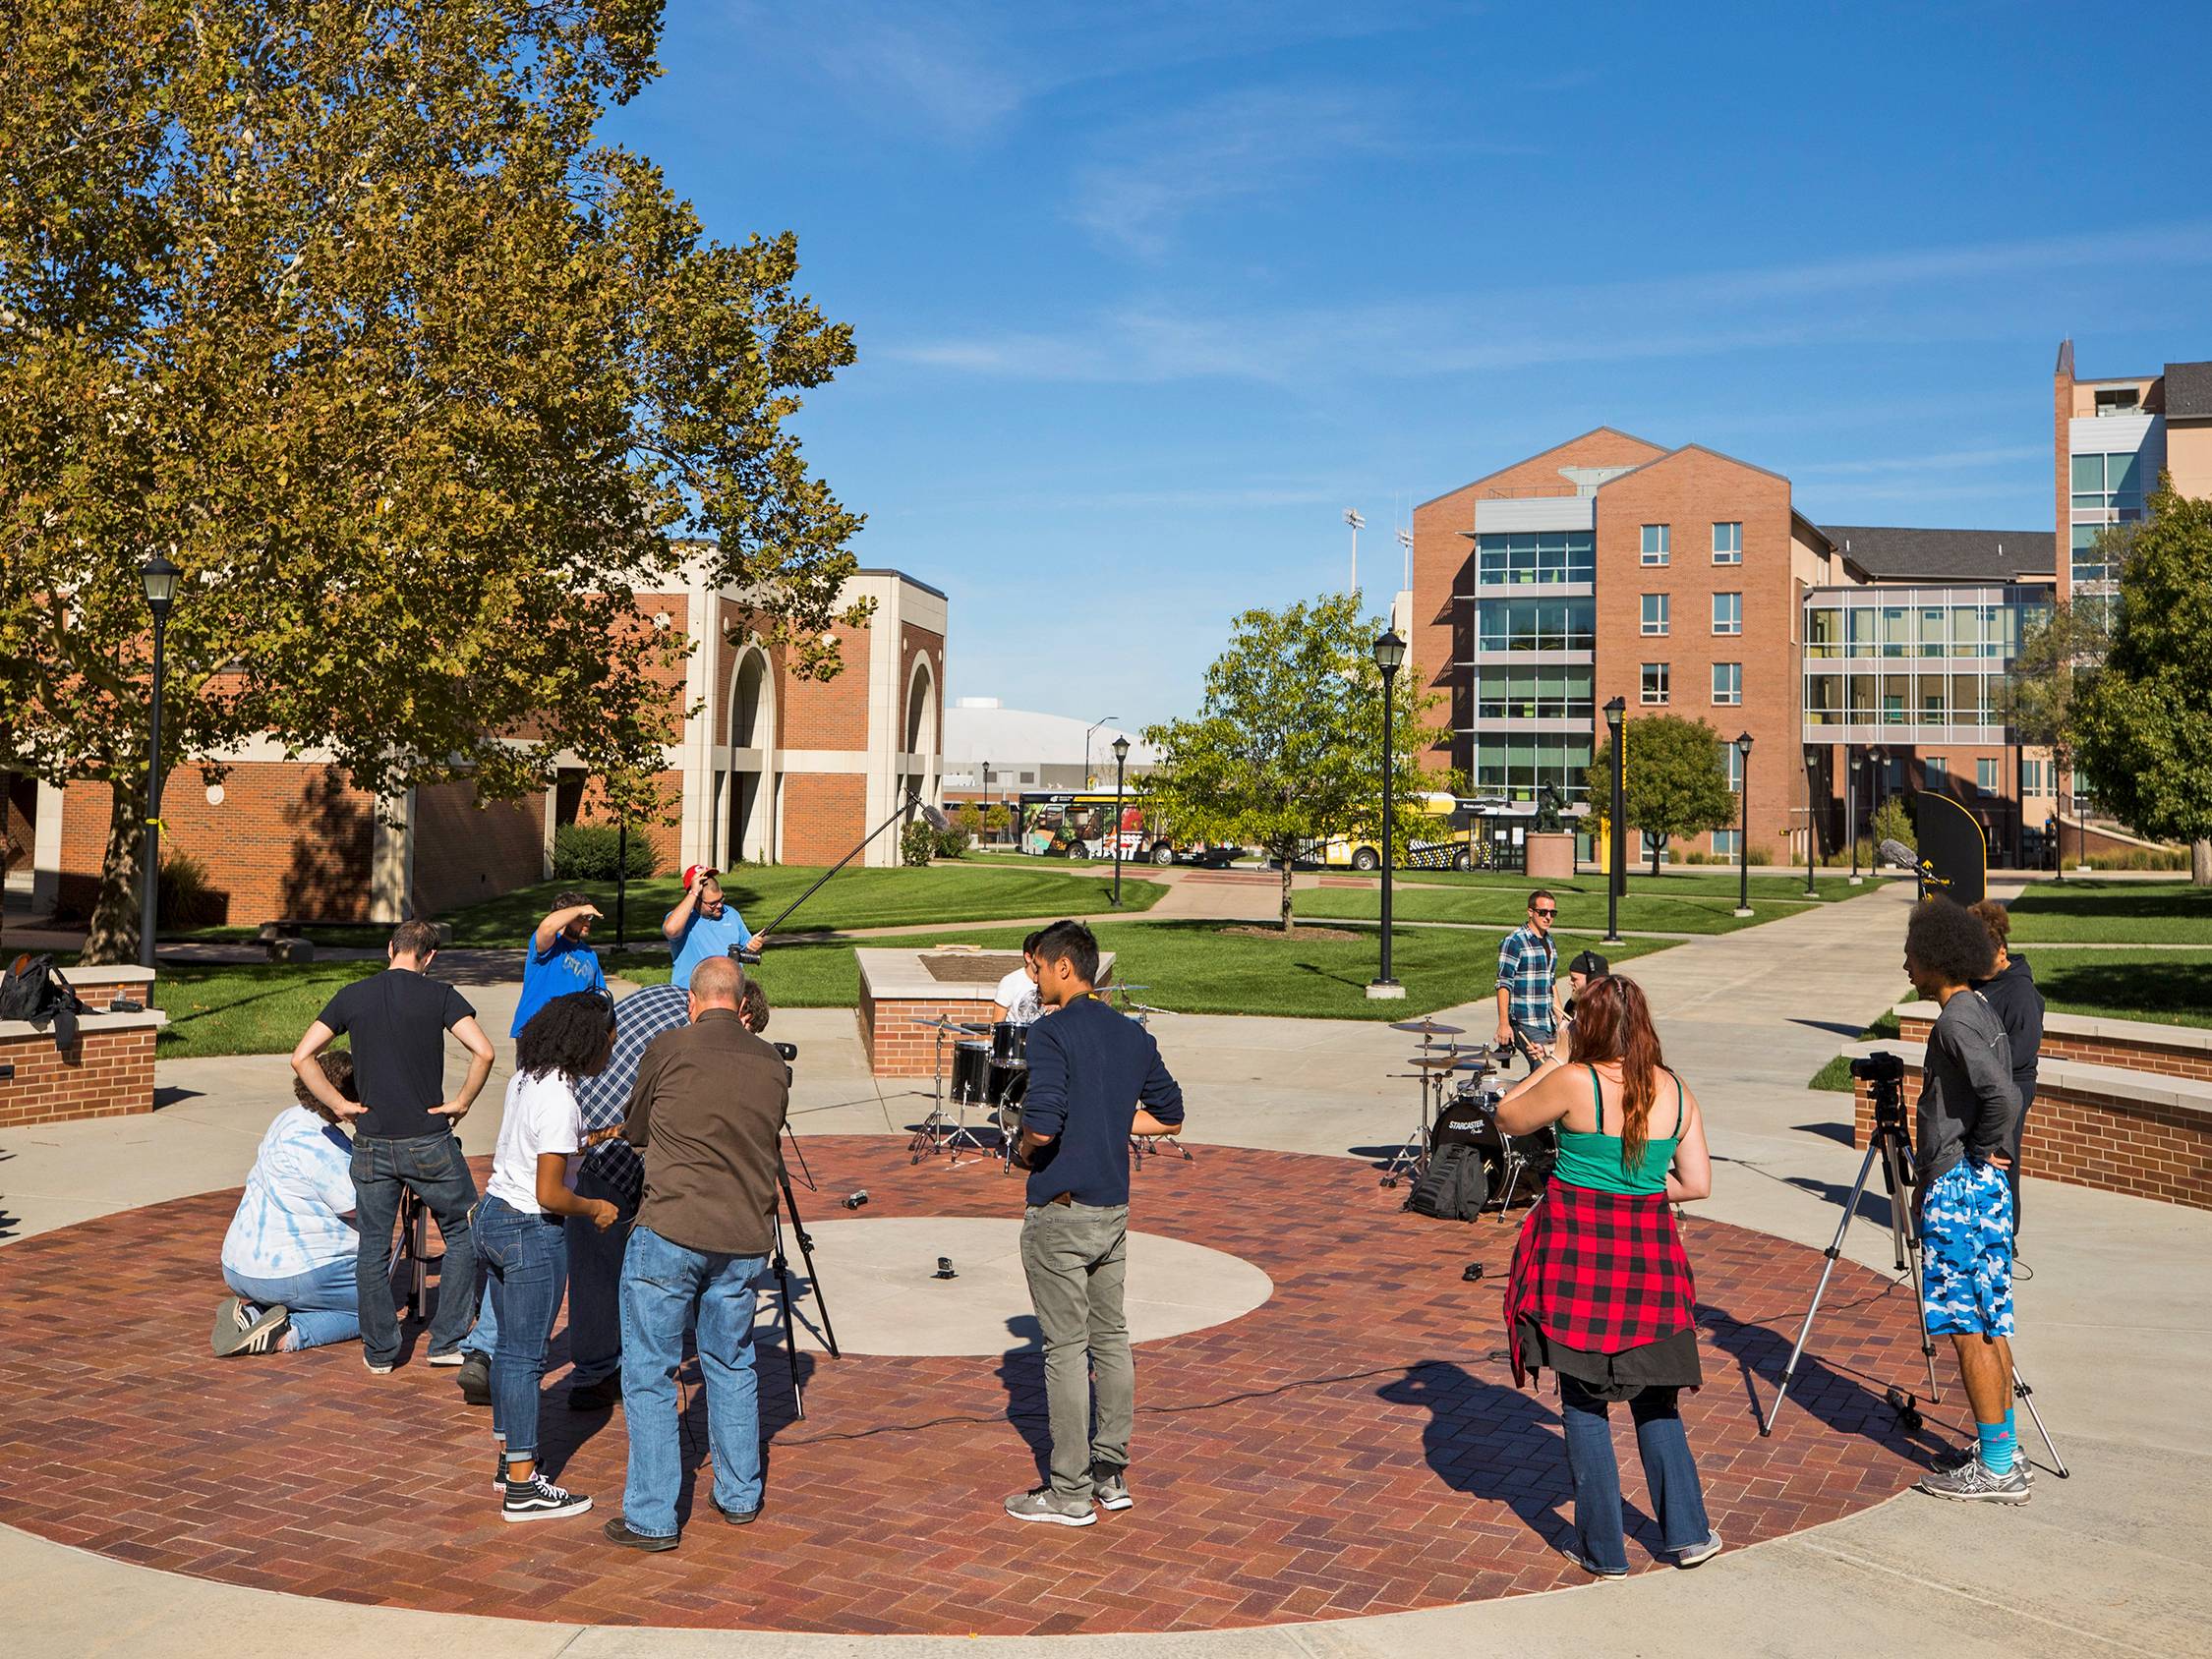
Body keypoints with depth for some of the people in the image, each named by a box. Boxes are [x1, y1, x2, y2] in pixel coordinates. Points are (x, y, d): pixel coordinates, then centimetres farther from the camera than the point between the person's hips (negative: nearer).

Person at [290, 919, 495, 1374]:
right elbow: (483, 1051, -18)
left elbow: (301, 1058, 0)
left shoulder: (352, 996, 4)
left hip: (372, 1144, 3)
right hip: (429, 1142, -2)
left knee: (373, 1247, 13)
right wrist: (462, 1102, -5)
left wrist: (339, 1105, 5)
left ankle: (379, 1351, 19)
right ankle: (447, 1341, 13)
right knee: (462, 1234, 14)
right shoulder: (440, 995, -5)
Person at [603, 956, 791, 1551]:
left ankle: (651, 1518, 6)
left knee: (650, 1374, 5)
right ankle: (740, 1496, 28)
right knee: (732, 1366, 19)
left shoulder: (671, 1048, -5)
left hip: (670, 1233, -4)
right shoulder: (773, 1066, 5)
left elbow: (634, 1132, 8)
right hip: (745, 1239, 4)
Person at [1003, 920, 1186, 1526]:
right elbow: (1170, 1116, 13)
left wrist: (1024, 1151, -5)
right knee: (1111, 1339, 14)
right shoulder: (1134, 1035, 7)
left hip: (1060, 1213, -7)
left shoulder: (1053, 1034, -16)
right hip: (1114, 1209, 7)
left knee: (1066, 1348, -1)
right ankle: (1111, 1474, 21)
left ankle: (1070, 1492, 6)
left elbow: (1041, 1126, -26)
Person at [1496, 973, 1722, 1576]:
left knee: (1583, 1399, 7)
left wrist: (1547, 1067, 13)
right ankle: (1687, 1533, 21)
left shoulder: (1576, 1082, -13)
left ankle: (1602, 1549, 13)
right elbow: (1697, 1184, 5)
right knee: (1654, 1396, 19)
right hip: (1650, 1251, 4)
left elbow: (1508, 1118, 2)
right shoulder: (1677, 1091, 2)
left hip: (1577, 1250, -4)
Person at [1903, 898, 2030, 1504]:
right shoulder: (1983, 1012, 14)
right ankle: (2003, 1450, 19)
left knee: (1969, 1327, -5)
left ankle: (1996, 1468, 0)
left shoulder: (1955, 1022, -17)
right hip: (1986, 1185, 10)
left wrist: (1977, 1152, -12)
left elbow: (2003, 1097, -28)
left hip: (1959, 1185, -10)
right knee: (1990, 1322, 13)